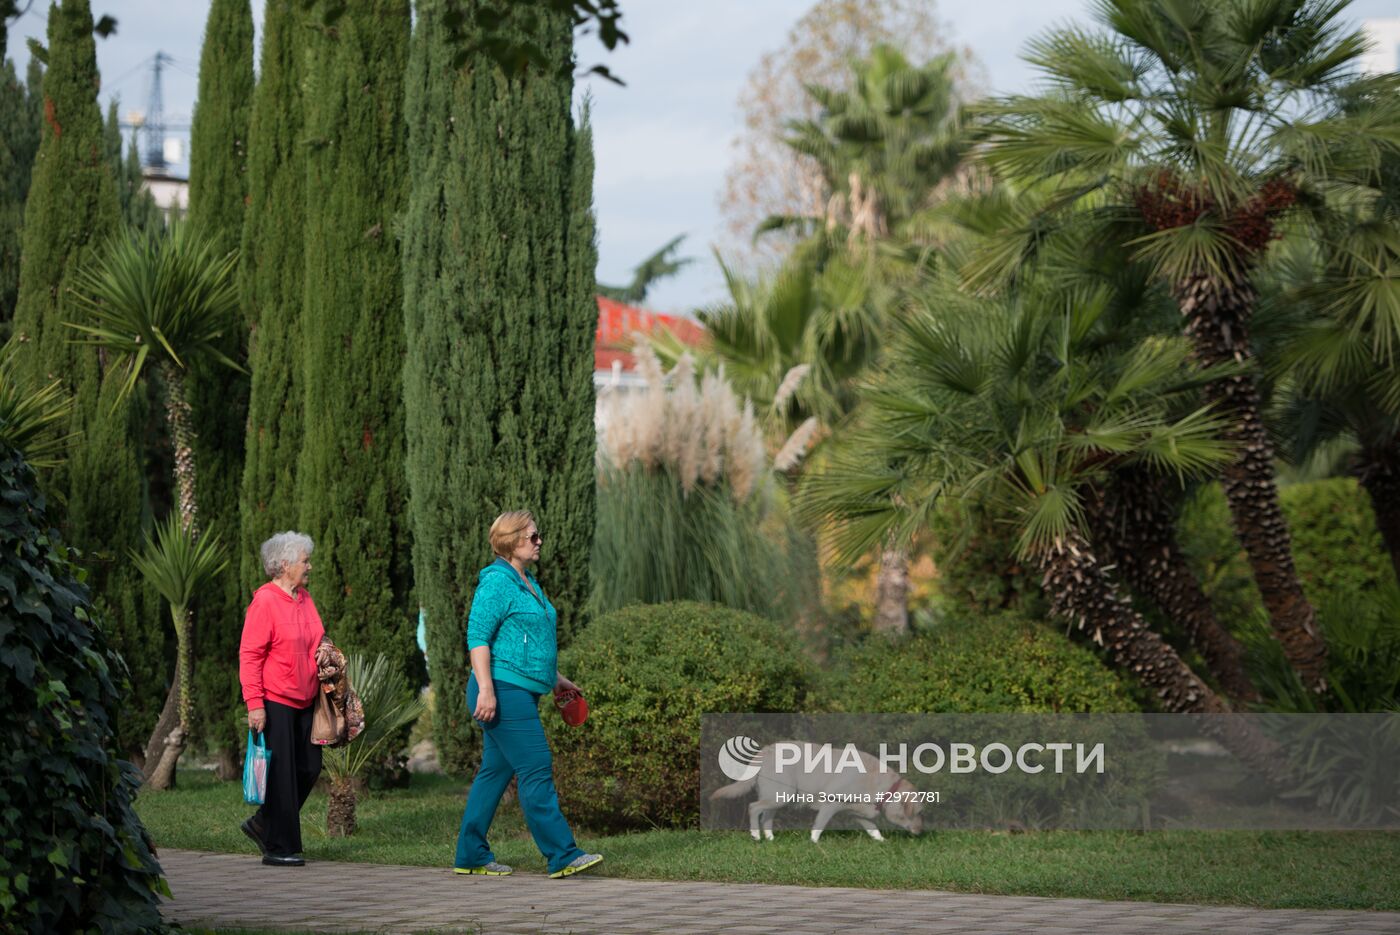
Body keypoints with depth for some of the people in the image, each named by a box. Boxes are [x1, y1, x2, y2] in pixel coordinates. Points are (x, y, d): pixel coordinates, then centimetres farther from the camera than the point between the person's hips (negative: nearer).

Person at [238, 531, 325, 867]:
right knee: (281, 773, -3)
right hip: (275, 702, -8)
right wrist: (255, 704, -19)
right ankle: (279, 848, 5)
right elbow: (249, 655, -15)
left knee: (309, 768, 9)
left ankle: (262, 824, 25)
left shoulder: (305, 598, 12)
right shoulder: (265, 601, -12)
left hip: (303, 701, 8)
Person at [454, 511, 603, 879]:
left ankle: (471, 856, 17)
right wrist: (485, 689, -25)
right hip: (503, 689, -10)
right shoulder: (496, 582, -13)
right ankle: (562, 856, -9)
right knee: (536, 771, -10)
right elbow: (477, 637, -19)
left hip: (520, 693, 10)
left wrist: (555, 677, 28)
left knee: (496, 771, 12)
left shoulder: (527, 583, 18)